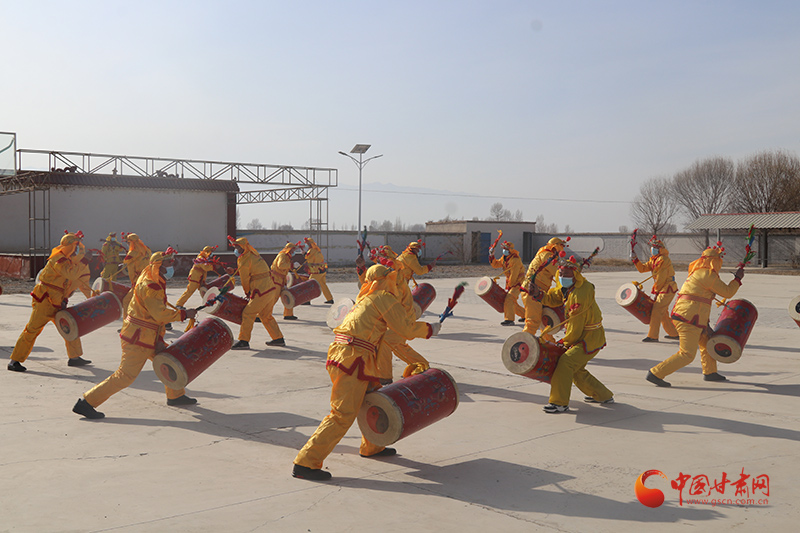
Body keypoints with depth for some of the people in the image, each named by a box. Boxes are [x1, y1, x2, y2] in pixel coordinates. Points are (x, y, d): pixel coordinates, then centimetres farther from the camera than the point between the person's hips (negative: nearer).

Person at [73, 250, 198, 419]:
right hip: (137, 338, -10)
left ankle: (175, 396, 32)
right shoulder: (148, 286, -19)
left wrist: (160, 338, 5)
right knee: (126, 376, -9)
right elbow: (160, 314, -25)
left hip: (150, 337, 10)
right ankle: (86, 402, -4)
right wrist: (184, 314, -15)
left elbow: (159, 314, 13)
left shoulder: (157, 284, 13)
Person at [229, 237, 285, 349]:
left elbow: (245, 280, 0)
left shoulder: (244, 261, -8)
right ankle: (278, 339, 26)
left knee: (248, 313, -5)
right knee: (265, 315, 21)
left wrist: (247, 292, 15)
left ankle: (243, 341, -7)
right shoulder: (254, 255, 17)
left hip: (262, 292, -9)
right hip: (272, 289, 9)